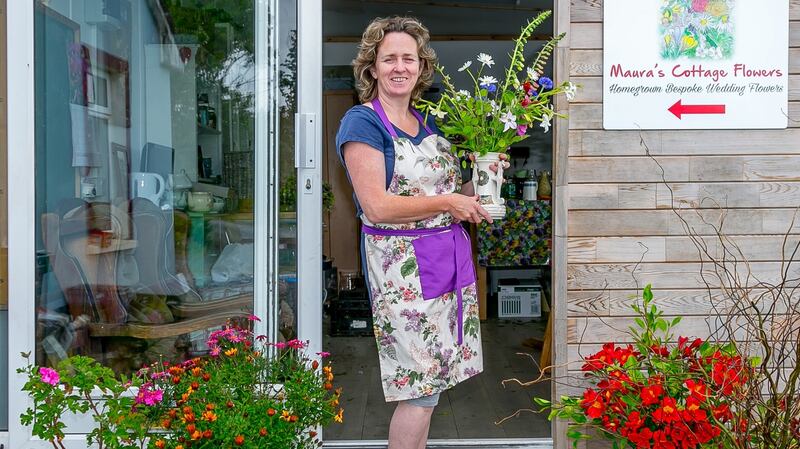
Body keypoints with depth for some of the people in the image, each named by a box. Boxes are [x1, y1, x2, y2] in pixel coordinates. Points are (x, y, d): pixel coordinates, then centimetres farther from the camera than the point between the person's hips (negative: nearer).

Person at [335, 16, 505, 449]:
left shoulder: (427, 122, 14)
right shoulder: (362, 121, -9)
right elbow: (377, 206, -18)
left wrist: (478, 188, 5)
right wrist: (448, 202, -14)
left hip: (449, 258, 7)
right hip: (402, 266, -7)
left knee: (429, 380, 12)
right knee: (421, 387, -4)